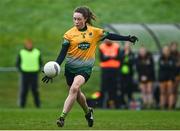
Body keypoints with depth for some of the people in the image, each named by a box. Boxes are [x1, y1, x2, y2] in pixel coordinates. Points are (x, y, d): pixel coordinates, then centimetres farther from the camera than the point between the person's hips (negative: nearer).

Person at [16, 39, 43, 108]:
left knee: (35, 91, -3)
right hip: (24, 74, 0)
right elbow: (18, 64, 6)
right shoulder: (21, 53, 0)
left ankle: (38, 105, 3)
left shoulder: (37, 52, 2)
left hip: (34, 75, 0)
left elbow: (40, 63, 11)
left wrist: (38, 71, -4)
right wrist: (21, 71, -8)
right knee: (24, 91, -2)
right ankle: (22, 105, 2)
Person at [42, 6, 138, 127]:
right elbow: (62, 53, -6)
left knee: (74, 88, -26)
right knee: (77, 93, 16)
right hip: (71, 67, 2)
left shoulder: (95, 32, -2)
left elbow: (110, 36, 11)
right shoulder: (69, 34, -5)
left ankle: (63, 117, -26)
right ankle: (88, 111, 45)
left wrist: (128, 38, 11)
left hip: (85, 68, -2)